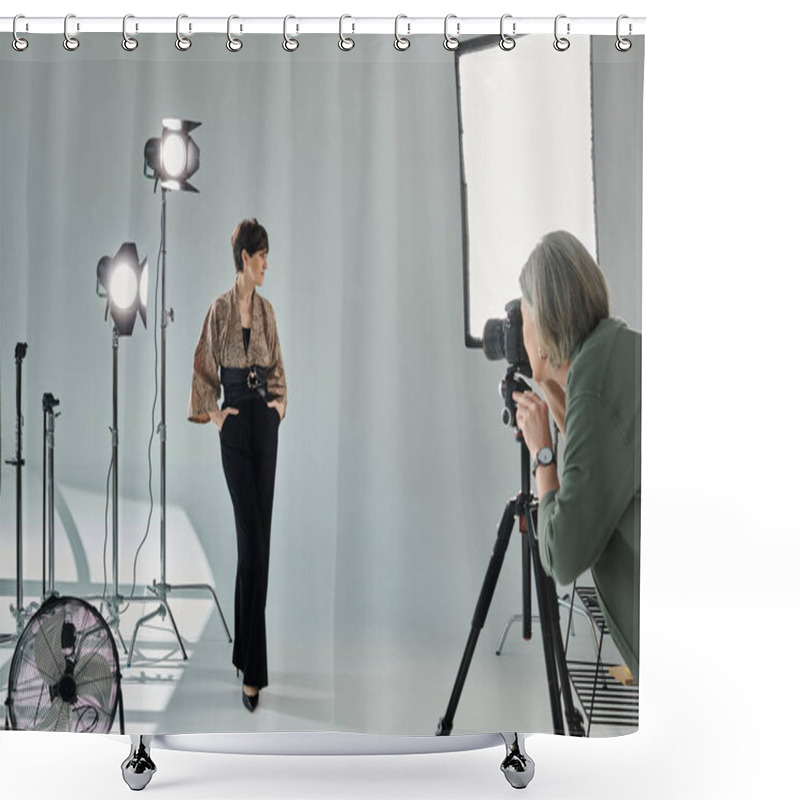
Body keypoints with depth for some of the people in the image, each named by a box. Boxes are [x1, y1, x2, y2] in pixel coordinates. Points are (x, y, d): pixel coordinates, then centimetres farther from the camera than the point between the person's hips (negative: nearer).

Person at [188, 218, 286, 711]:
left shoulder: (267, 309, 10)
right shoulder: (220, 309, -4)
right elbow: (204, 368, 3)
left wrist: (281, 399, 7)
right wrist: (213, 412, -3)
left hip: (266, 422, 5)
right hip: (236, 425, -5)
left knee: (261, 536, 9)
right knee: (251, 538, -11)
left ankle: (246, 648, 23)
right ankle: (252, 671, -6)